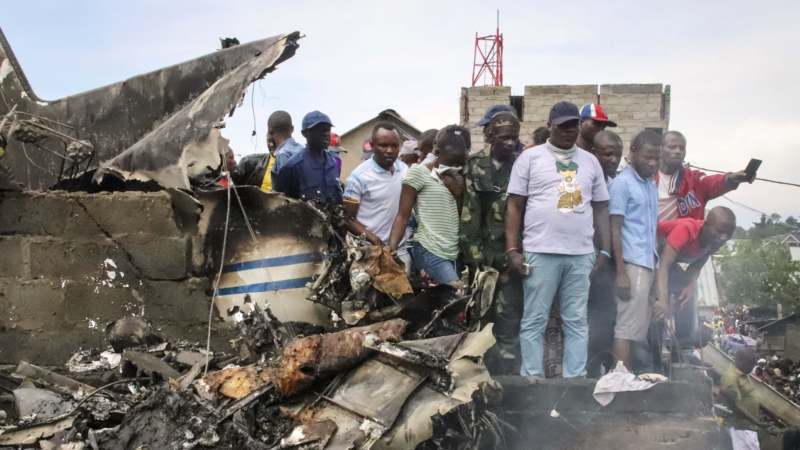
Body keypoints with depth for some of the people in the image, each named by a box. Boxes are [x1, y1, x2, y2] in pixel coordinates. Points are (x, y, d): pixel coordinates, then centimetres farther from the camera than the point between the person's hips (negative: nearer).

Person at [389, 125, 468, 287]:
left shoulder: (458, 179, 16)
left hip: (456, 254, 6)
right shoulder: (419, 172, -3)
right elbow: (403, 216, -6)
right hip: (429, 252, -6)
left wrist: (459, 193, -3)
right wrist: (391, 250, -17)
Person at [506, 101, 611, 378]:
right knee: (534, 320, 1)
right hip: (540, 252, -3)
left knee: (577, 322, 7)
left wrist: (606, 251, 8)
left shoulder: (590, 161, 15)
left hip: (582, 254, 4)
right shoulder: (530, 157, 4)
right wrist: (512, 249, -6)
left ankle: (575, 380, 13)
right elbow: (515, 205, 2)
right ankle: (532, 379, 8)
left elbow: (601, 208, 16)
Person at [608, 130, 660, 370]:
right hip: (632, 264, -8)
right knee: (626, 328, -7)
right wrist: (621, 272, -15)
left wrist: (656, 266, 11)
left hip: (648, 264, 8)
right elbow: (615, 229, -10)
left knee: (640, 328, 8)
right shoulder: (622, 183, -6)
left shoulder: (651, 185, 17)